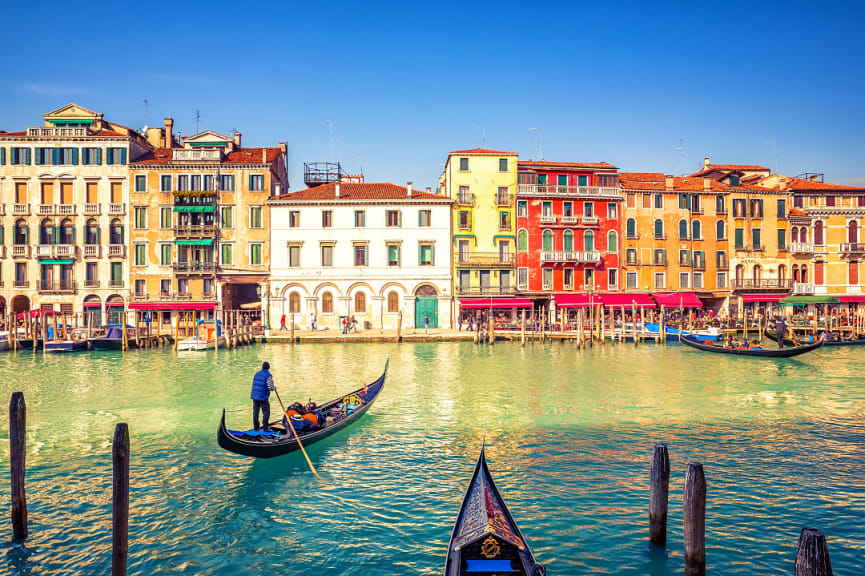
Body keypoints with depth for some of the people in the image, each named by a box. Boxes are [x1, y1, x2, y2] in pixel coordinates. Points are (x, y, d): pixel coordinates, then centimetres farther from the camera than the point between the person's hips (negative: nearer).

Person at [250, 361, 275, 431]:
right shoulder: (268, 376, -12)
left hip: (254, 396, 7)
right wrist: (274, 388, 5)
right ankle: (265, 427, 1)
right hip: (263, 397, -7)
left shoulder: (256, 374, 10)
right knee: (266, 412, 2)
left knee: (255, 411, 12)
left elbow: (254, 384, 16)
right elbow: (270, 387, -16)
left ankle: (255, 427, 20)